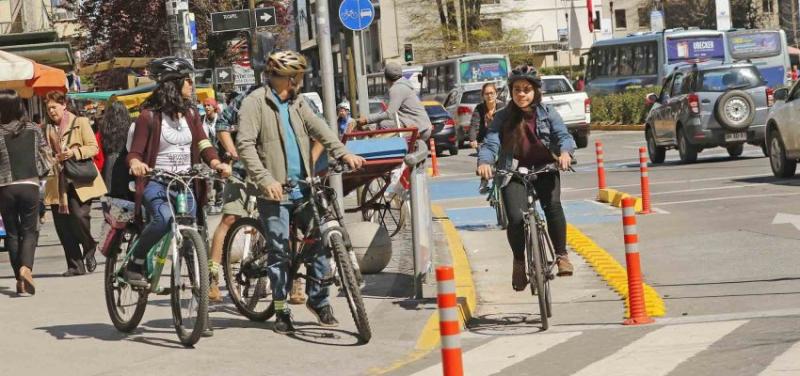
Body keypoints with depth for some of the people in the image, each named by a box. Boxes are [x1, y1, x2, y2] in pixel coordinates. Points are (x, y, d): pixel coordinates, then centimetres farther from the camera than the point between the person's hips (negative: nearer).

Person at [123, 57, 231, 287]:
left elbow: (203, 144, 4)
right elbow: (135, 152, -6)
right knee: (164, 218, -32)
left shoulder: (191, 114, 12)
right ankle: (134, 265, -16)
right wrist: (135, 163, -31)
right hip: (156, 183, -5)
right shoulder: (150, 117, -4)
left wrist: (215, 163, -17)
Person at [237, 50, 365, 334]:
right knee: (279, 251, -1)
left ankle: (318, 299, 18)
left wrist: (343, 153, -13)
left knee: (320, 240, 2)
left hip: (303, 188, 6)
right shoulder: (256, 103, -5)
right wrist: (265, 179, -24)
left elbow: (320, 130, 4)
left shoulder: (297, 105, 16)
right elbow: (245, 144, -13)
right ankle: (281, 310, 9)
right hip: (275, 192, -6)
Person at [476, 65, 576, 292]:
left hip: (544, 169, 0)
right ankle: (519, 261, 7)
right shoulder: (503, 118, 2)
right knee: (516, 218, -20)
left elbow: (563, 135, -8)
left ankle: (561, 254, -10)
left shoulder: (547, 114, 3)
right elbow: (490, 143, -8)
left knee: (552, 205, -27)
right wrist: (484, 162, -31)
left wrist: (565, 152, -32)